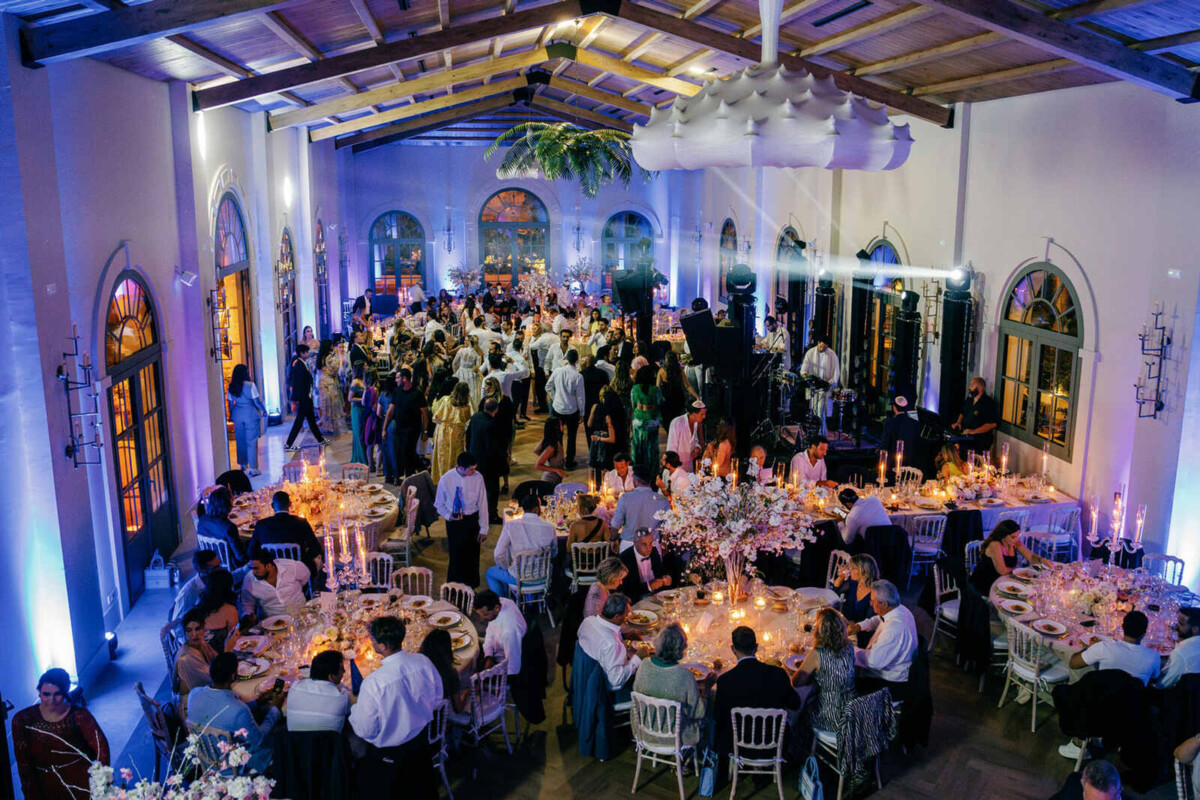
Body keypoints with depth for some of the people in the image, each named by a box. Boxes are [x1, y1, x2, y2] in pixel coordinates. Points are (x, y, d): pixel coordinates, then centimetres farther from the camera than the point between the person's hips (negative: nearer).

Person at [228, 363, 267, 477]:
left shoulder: (232, 387, 2)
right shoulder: (250, 385, -11)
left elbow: (230, 403, 7)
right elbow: (256, 401, -11)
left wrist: (231, 416, 19)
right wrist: (264, 410, 3)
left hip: (237, 415, 4)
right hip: (250, 414, -4)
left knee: (240, 441, 15)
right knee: (251, 441, 0)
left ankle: (243, 465, 26)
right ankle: (253, 468, 1)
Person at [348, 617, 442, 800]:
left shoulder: (373, 683, -34)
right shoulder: (423, 662, -18)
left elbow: (364, 730, -21)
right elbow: (437, 698, -1)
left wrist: (354, 708, -3)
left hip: (387, 755, -5)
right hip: (421, 741, 5)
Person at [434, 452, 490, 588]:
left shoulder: (477, 478, -15)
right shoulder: (446, 480, -15)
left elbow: (483, 504, -7)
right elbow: (439, 504, 2)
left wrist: (483, 529, -5)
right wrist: (448, 515, -17)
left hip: (472, 520, 1)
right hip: (454, 522, -1)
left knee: (472, 554, 12)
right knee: (456, 555, 6)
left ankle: (471, 585, 32)